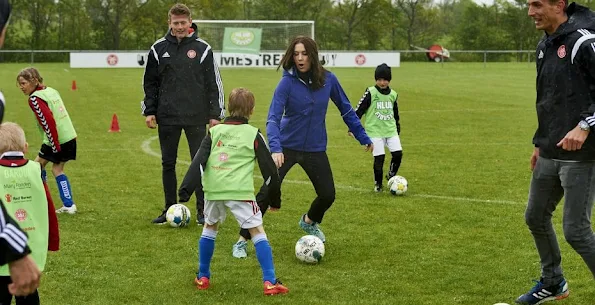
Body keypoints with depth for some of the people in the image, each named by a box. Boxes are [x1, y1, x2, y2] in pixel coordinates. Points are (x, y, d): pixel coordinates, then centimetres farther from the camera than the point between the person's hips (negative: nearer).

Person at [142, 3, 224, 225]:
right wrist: (149, 111, 3)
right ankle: (170, 209, 17)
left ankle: (202, 211, 10)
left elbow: (214, 84, 2)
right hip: (167, 117, 2)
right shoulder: (159, 48, 4)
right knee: (168, 164, 7)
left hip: (196, 117, -2)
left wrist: (215, 114, -3)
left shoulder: (202, 48, 0)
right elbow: (150, 82, 10)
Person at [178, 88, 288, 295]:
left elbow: (198, 162, 3)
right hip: (240, 191, -3)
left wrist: (186, 189, -2)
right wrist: (275, 197, 18)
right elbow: (268, 168, 9)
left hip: (213, 190, 3)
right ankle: (270, 282, -6)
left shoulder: (214, 132, 14)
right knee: (257, 231, 2)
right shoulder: (253, 135, 8)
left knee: (210, 227, 25)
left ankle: (202, 277, 29)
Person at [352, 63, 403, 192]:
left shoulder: (393, 94, 8)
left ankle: (391, 176, 16)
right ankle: (378, 184, 10)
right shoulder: (370, 93, -8)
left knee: (398, 153, -9)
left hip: (391, 130, 4)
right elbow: (359, 110, -7)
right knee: (379, 157, -9)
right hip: (375, 130, -4)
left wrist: (397, 128, 26)